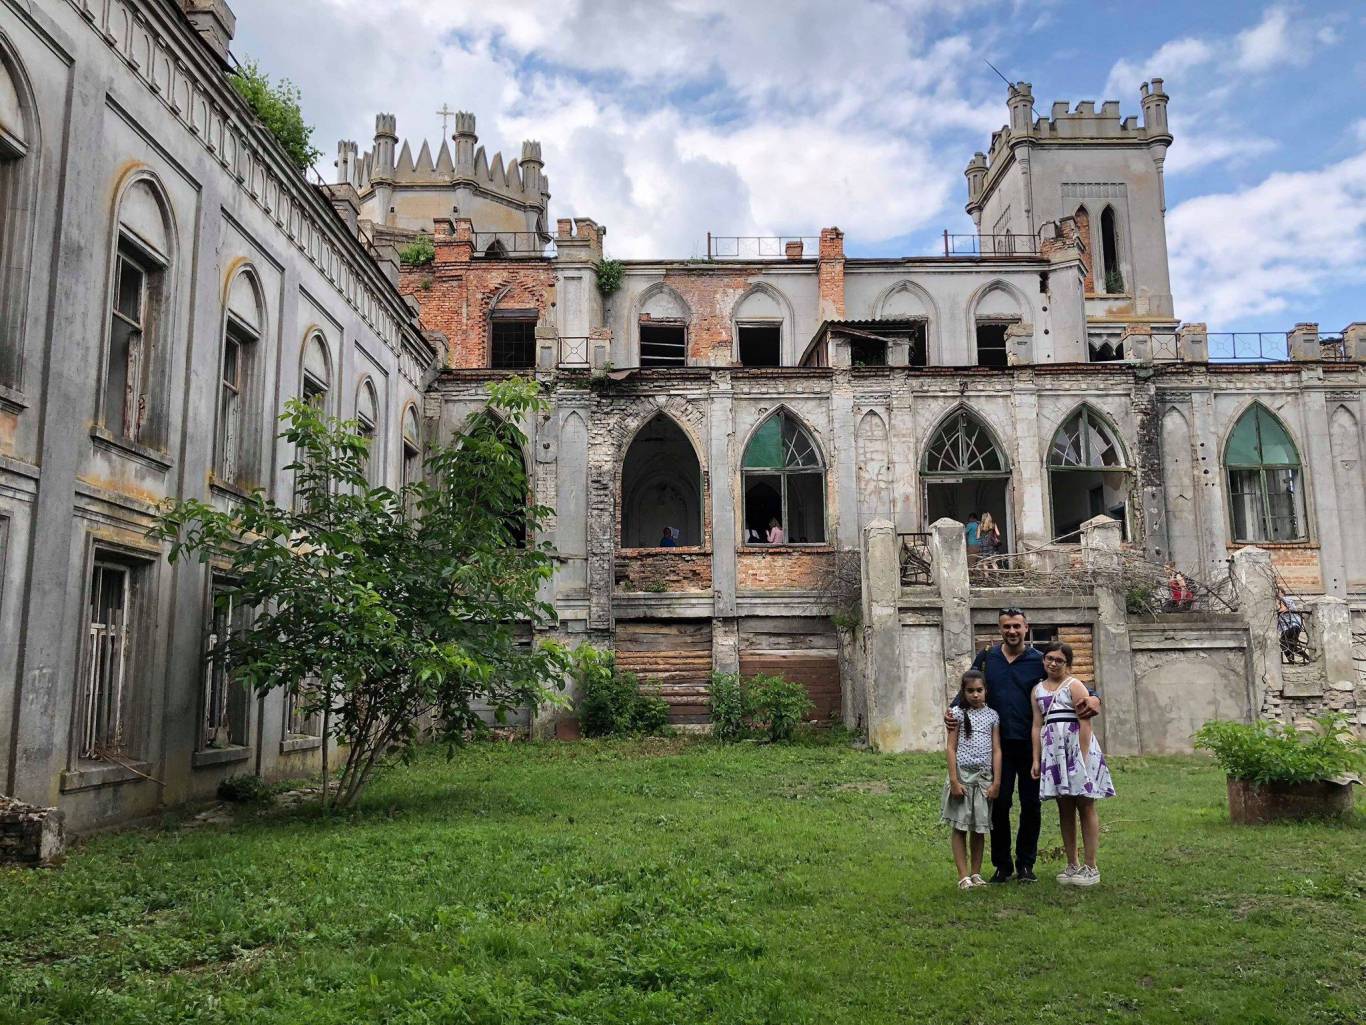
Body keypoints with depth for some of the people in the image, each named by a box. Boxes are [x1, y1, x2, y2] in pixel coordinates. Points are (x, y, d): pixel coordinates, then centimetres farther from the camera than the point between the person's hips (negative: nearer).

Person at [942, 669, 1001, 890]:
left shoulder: (992, 716, 6)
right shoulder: (958, 714, -1)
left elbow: (996, 750, 5)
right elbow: (951, 748, -3)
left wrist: (996, 782, -1)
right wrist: (954, 780, -10)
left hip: (984, 777, 2)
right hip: (962, 774, -2)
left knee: (980, 827, 8)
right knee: (960, 826, 0)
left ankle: (976, 874, 17)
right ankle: (963, 876, 4)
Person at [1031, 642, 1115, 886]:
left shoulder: (1074, 685, -4)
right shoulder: (1038, 691, 11)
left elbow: (1085, 723, -10)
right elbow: (1037, 726, 9)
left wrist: (1083, 757, -17)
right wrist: (1036, 759, 4)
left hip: (1077, 747, -5)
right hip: (1053, 750, 5)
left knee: (1085, 806, 1)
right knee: (1064, 809, 9)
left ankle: (1091, 867, 6)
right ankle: (1072, 865, 18)